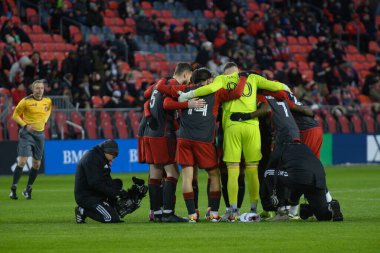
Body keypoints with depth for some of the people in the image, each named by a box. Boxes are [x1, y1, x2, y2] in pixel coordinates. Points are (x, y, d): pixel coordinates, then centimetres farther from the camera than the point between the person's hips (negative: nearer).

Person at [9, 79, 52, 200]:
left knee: (36, 164, 6)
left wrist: (44, 121, 8)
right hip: (27, 133, -5)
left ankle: (28, 189, 21)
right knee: (22, 161, -15)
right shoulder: (26, 101, -10)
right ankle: (13, 189, -9)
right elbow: (15, 115, -2)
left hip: (40, 134, 5)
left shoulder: (47, 101, 4)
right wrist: (25, 125, -15)